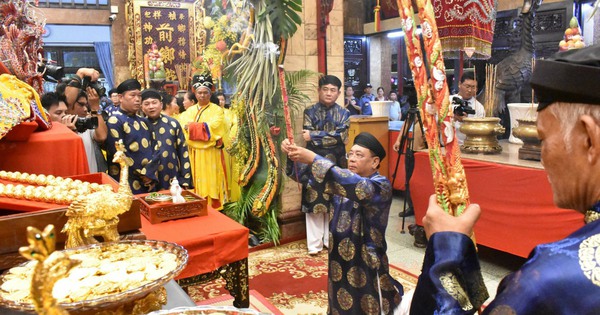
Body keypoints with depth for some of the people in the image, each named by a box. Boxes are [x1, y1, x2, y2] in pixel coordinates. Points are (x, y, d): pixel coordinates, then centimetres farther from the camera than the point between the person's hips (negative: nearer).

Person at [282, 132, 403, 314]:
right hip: (339, 261, 6)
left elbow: (356, 186, -36)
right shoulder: (344, 179, 4)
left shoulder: (381, 186, -16)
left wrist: (313, 159, -40)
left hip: (366, 264, -6)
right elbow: (307, 174, 0)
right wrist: (292, 155, -21)